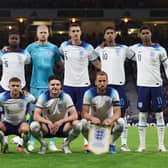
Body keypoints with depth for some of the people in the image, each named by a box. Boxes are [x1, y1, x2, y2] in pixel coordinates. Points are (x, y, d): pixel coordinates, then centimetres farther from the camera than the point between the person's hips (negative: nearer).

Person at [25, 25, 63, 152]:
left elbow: (61, 63, 12)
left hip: (50, 85, 0)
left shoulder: (53, 48, 6)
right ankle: (31, 142, 8)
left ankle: (52, 143, 5)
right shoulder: (31, 47, 6)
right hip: (35, 85, 0)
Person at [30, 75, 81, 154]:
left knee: (77, 125, -30)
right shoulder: (43, 97, -11)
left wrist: (60, 122, -33)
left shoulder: (65, 97, -10)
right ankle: (43, 144, -1)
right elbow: (36, 116, -18)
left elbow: (74, 115, -18)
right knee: (33, 125, -32)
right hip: (47, 127, 0)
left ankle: (66, 144, 0)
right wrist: (48, 122, -36)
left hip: (62, 127, 0)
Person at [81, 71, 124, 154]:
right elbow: (84, 113, -18)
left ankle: (111, 144, -4)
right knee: (83, 123, -33)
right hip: (93, 121, 0)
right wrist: (92, 118, -41)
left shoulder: (113, 92, -13)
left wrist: (111, 120, -43)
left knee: (121, 122, -30)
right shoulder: (89, 93, -14)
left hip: (108, 122, 0)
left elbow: (117, 112, -20)